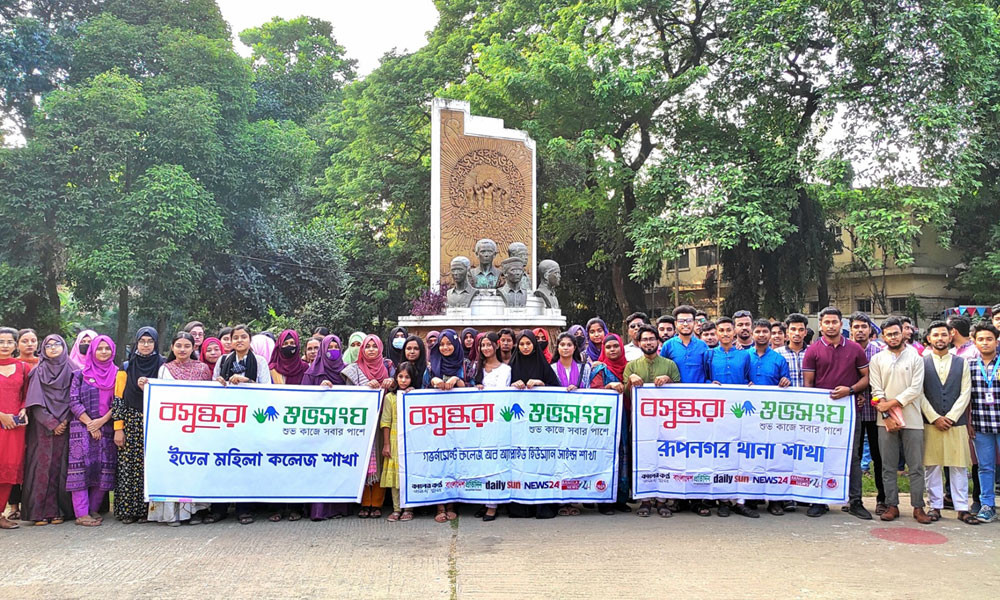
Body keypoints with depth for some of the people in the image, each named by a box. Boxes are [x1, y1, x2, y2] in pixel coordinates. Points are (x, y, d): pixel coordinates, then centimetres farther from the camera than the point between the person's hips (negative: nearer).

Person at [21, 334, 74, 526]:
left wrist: (65, 420, -8)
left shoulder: (71, 371, 9)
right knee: (43, 466, -4)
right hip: (42, 428, -1)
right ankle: (41, 511, -1)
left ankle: (59, 511, 3)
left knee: (61, 466, 0)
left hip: (65, 427, 1)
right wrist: (52, 423, -9)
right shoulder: (38, 372, 6)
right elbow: (35, 402, -1)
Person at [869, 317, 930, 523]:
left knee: (916, 466, 2)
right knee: (888, 466, 4)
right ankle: (892, 506, 11)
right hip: (886, 421, 1)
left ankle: (918, 507, 10)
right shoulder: (877, 360, 7)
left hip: (912, 419, -1)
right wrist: (886, 416, -10)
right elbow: (876, 391, 0)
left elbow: (916, 389, -5)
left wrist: (892, 403, -11)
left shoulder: (915, 357, 4)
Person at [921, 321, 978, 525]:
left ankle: (962, 508, 10)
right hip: (929, 423, -1)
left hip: (956, 423, 1)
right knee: (931, 466, 3)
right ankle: (935, 506, 12)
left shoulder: (962, 363, 9)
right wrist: (935, 418, -9)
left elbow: (965, 394, 2)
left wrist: (950, 417, -8)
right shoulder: (921, 362, 4)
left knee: (959, 466, 3)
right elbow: (919, 394, -1)